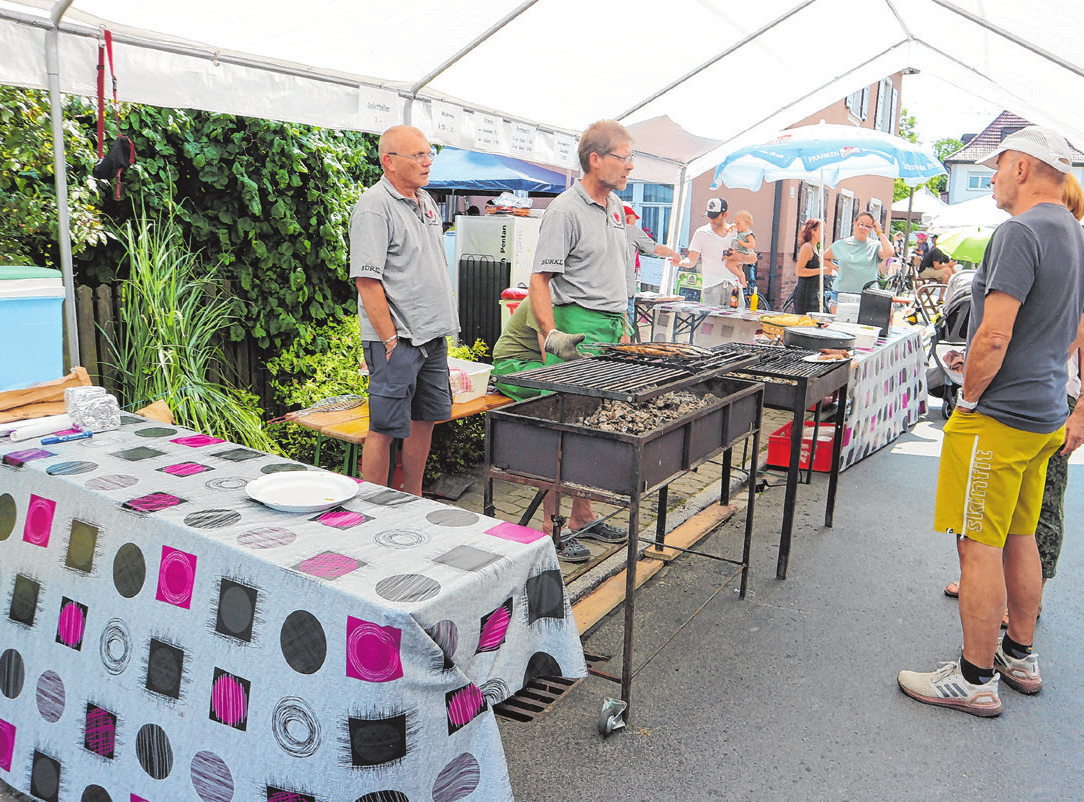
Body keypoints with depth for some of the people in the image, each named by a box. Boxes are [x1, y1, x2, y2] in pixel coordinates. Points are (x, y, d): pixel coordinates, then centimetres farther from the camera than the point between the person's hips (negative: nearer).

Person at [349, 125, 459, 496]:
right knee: (385, 428, -3)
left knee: (424, 421, 15)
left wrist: (442, 326, 17)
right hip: (396, 341, -9)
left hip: (433, 336, 9)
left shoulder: (425, 201, 14)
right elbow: (367, 280, -18)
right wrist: (390, 339, -19)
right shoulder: (374, 207, -13)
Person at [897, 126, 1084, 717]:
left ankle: (976, 679, 8)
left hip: (998, 421, -10)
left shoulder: (1020, 232, -17)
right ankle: (1020, 657, 31)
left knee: (979, 545, -2)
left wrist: (968, 400, -10)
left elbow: (993, 337, -24)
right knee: (1020, 537, 18)